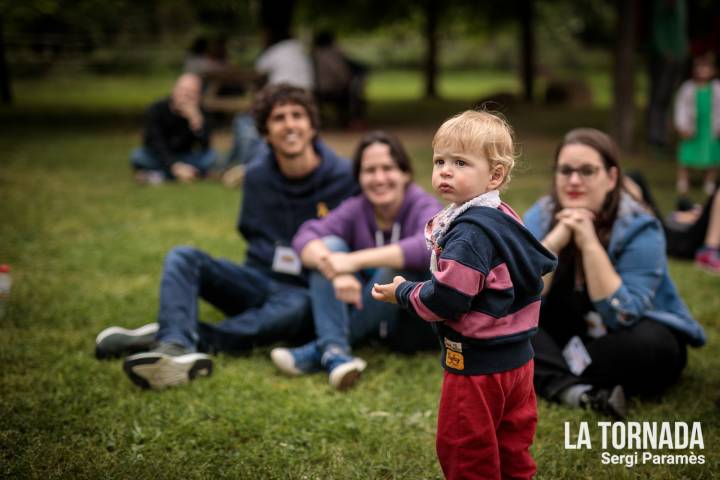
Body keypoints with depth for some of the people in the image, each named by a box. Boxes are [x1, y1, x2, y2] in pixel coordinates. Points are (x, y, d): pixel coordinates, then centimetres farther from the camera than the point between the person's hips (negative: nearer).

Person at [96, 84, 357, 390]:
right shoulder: (257, 176, 5)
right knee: (183, 258, -17)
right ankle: (176, 347, -45)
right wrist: (270, 257, 6)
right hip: (260, 281, 5)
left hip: (304, 291, -4)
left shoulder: (343, 178, -8)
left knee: (298, 306, -40)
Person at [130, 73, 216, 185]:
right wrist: (176, 166, -43)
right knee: (138, 156, -33)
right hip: (158, 158, -3)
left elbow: (205, 146, -22)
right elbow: (157, 144, -27)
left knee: (210, 155, -26)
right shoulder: (156, 110, -15)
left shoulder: (199, 113, -10)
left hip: (183, 158, 3)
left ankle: (159, 174, -23)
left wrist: (195, 118, -37)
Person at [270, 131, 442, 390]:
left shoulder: (424, 207, -13)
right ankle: (335, 351, -35)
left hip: (418, 323, -3)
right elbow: (305, 237, -21)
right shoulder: (355, 209, -4)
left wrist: (354, 260, -42)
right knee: (330, 245, -17)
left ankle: (320, 349, -28)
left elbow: (428, 248, -37)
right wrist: (336, 273, -42)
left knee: (398, 265, -33)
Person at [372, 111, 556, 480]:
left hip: (478, 364, -9)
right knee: (511, 449, 20)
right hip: (516, 355, 9)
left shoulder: (470, 232, -24)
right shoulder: (502, 217, 6)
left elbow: (445, 299, -27)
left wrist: (401, 293, -9)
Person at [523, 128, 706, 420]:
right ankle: (573, 391, -38)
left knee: (651, 344, -35)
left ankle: (553, 373, -18)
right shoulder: (540, 217, -8)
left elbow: (622, 318, -28)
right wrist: (554, 242, -29)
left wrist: (590, 244, -32)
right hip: (563, 339, 3)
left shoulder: (639, 229, -18)